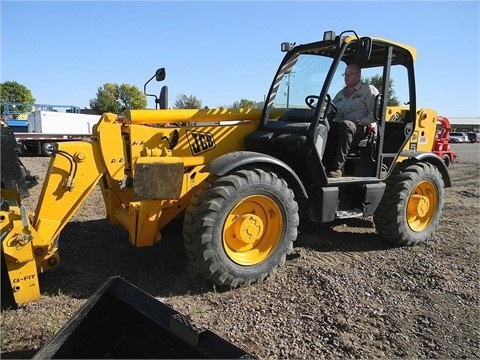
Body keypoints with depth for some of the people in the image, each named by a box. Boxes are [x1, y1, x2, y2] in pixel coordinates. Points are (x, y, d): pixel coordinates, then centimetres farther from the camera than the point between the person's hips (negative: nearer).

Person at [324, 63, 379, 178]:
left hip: (359, 128, -5)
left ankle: (338, 168, -45)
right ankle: (326, 164, -35)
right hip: (339, 126, 5)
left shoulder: (368, 90, 11)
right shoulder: (340, 94, 30)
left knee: (345, 125, -41)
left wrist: (362, 121, -14)